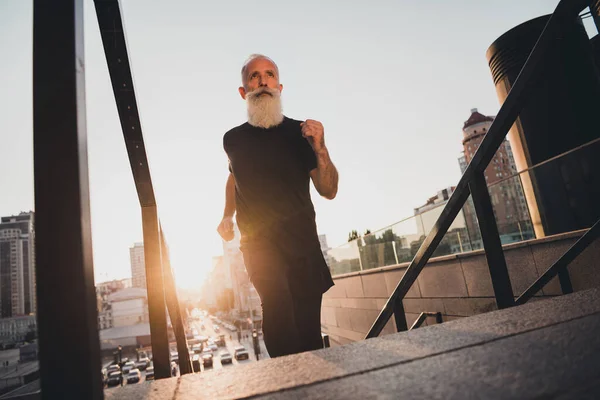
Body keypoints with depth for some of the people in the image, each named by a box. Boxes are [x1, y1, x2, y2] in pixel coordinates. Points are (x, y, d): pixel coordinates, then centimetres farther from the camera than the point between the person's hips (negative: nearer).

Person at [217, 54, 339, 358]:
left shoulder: (299, 133, -1)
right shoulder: (233, 139, 6)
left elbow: (329, 191, -4)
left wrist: (320, 149, -18)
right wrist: (227, 216, 21)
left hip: (301, 242, 0)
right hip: (257, 245, 1)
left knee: (308, 326, 3)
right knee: (278, 307, -22)